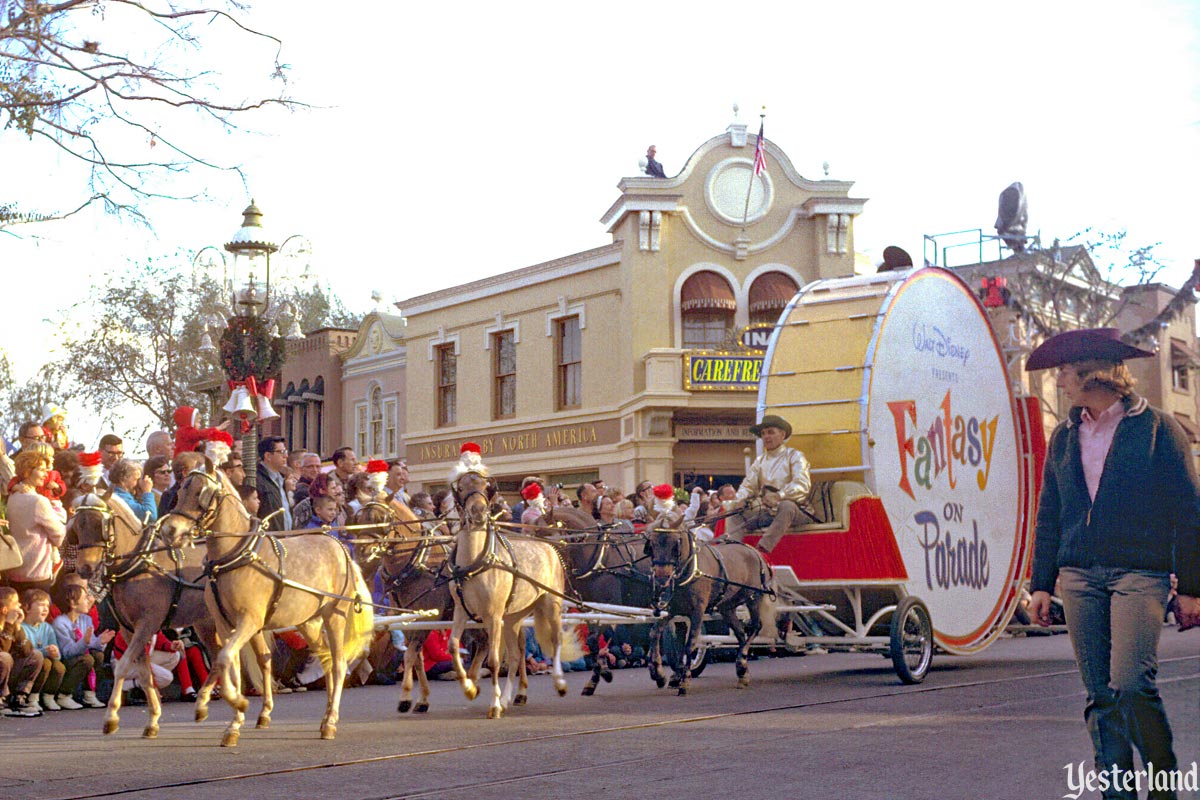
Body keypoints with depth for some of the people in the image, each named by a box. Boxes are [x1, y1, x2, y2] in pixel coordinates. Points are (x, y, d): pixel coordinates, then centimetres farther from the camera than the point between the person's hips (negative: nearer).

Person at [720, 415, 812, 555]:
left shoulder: (794, 456, 2)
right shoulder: (760, 461, 20)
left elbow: (802, 485, -14)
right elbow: (748, 486, 12)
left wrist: (779, 496, -31)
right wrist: (739, 500, -13)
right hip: (765, 511, 6)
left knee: (787, 506, -38)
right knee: (733, 510, -9)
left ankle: (763, 548, -50)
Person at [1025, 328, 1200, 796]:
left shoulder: (1156, 428, 1)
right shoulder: (1064, 438, 15)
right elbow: (1048, 517, 18)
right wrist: (1041, 585, 12)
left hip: (1140, 572, -5)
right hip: (1080, 575, 5)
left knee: (1131, 684, -17)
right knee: (1100, 695, 2)